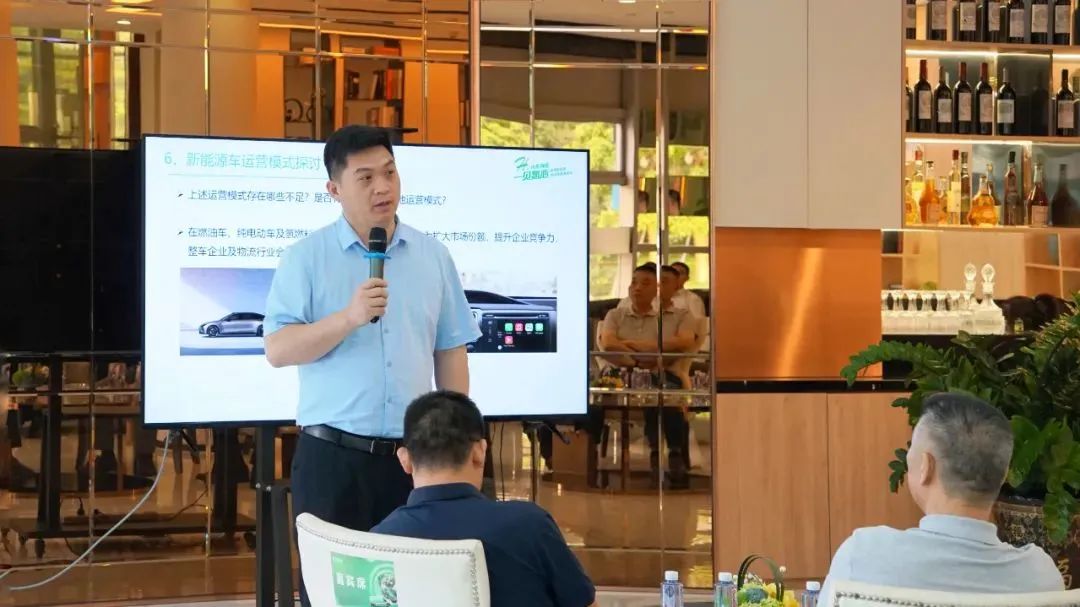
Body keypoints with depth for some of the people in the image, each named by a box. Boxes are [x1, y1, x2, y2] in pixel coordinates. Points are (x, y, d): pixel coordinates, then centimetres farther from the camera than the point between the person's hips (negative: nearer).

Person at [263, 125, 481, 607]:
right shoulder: (306, 258, -2)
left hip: (412, 456, 3)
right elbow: (277, 350, -9)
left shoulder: (433, 256, 8)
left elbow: (450, 352, 11)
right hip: (332, 455, -3)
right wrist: (349, 318, -21)